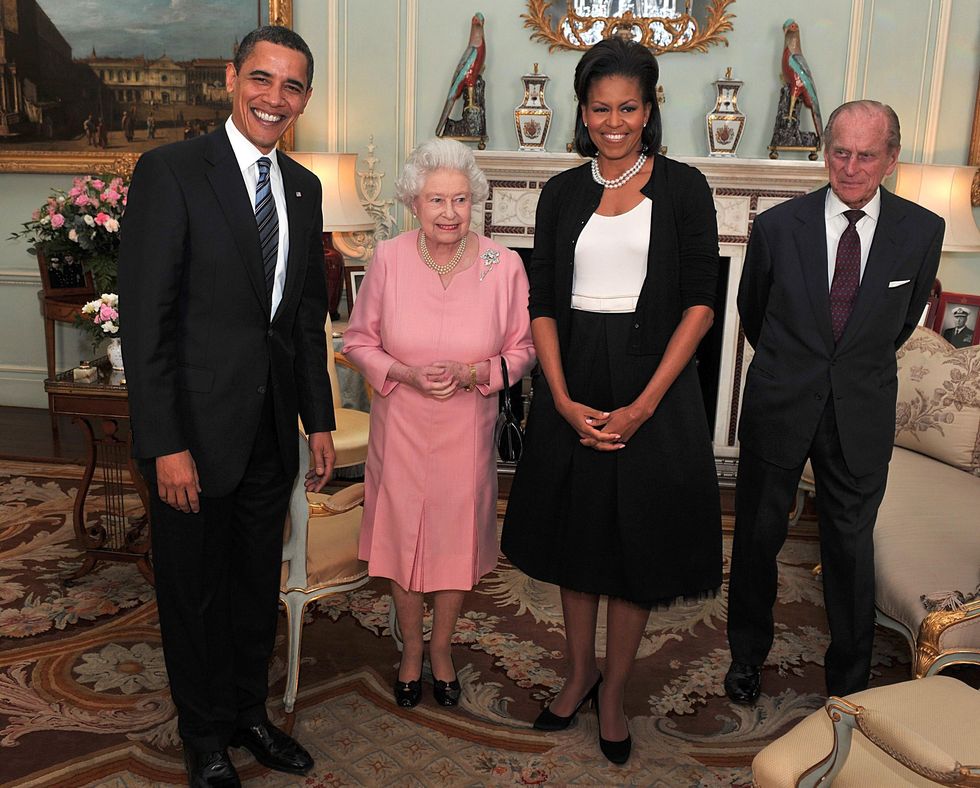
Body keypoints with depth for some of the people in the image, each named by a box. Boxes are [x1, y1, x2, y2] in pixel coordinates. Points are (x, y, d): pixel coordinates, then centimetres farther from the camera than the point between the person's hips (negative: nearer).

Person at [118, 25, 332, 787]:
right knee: (194, 589, 12)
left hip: (272, 428, 6)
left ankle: (249, 711, 40)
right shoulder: (170, 170, -11)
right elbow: (146, 317, -15)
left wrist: (320, 419, 10)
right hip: (197, 429, -5)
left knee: (258, 583, 19)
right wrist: (167, 444, -18)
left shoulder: (303, 186, 9)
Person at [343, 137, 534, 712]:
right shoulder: (388, 260, -10)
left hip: (467, 428, 0)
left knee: (458, 538, 13)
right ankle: (411, 648, 38)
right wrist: (404, 373, -18)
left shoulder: (505, 266, -11)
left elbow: (522, 350, -2)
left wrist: (471, 374, -19)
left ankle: (442, 647, 39)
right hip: (400, 426, 0)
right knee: (402, 535, 12)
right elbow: (359, 340, 0)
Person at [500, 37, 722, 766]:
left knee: (637, 540, 7)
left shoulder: (682, 187, -2)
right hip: (573, 387, 3)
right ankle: (580, 671, 34)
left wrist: (644, 404, -15)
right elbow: (543, 303, 2)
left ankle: (615, 692, 27)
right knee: (575, 532, 13)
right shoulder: (562, 194, 6)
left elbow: (700, 302, -7)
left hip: (653, 384, -2)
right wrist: (564, 400, -11)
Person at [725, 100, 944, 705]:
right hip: (779, 406, 0)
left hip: (862, 415, 1)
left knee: (852, 544, 11)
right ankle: (748, 655, 35)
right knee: (758, 535, 12)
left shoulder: (922, 231, -4)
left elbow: (905, 320, 12)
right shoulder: (777, 226, -8)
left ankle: (849, 678, 32)